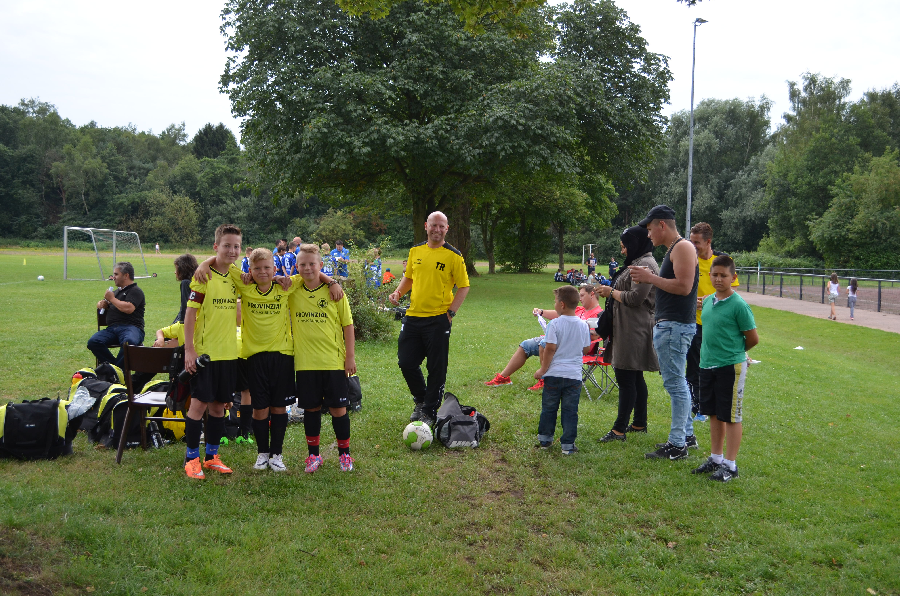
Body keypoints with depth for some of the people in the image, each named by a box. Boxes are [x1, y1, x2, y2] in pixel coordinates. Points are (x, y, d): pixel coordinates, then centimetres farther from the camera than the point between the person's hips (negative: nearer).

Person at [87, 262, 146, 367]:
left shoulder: (136, 291, 5)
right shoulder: (117, 291, 31)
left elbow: (128, 308, -14)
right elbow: (100, 304, 44)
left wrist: (112, 299, 0)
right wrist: (102, 304, 18)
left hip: (131, 327, -7)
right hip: (112, 328, 7)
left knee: (129, 342, -41)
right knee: (93, 342, -22)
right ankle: (112, 364, -19)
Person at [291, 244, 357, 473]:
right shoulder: (292, 291, 2)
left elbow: (348, 325, 0)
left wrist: (350, 357, -3)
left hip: (334, 361, -2)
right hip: (305, 362, 2)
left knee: (338, 409, 4)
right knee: (311, 408, 9)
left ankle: (344, 453, 20)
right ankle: (313, 455, 23)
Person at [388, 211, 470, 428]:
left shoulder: (453, 255, -5)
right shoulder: (416, 251, 9)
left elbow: (464, 286, -3)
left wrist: (451, 312, -12)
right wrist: (398, 292, 2)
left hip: (438, 319, -4)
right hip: (413, 316, 5)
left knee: (437, 368, 2)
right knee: (406, 362, 7)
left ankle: (430, 412, 16)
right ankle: (421, 400, 31)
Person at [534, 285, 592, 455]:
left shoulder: (555, 324, -11)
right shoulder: (583, 325, 1)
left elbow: (550, 348, -12)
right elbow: (586, 349, 9)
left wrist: (543, 369, -3)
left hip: (554, 373, -2)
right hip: (574, 375, 2)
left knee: (548, 409, 11)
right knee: (570, 411, 6)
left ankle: (544, 439, 22)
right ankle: (568, 445, 7)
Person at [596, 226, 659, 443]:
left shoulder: (645, 265, -15)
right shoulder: (637, 262, 19)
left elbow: (635, 297, -21)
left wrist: (612, 292, -8)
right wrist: (612, 291, 12)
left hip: (634, 331, -11)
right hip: (629, 329, 11)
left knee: (626, 378, -10)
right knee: (634, 378, 16)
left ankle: (619, 429, -8)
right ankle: (640, 423, 25)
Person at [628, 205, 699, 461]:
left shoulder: (683, 247, -13)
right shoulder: (672, 250, 19)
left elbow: (684, 286, -23)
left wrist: (650, 277, -17)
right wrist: (648, 278, 10)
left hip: (675, 325, -11)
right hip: (667, 324, 11)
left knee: (675, 384, -7)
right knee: (677, 382, 17)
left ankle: (677, 445, -2)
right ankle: (687, 434, 26)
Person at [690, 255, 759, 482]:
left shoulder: (738, 305, -14)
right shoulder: (708, 301, 7)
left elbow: (753, 338, -8)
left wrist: (734, 351, 5)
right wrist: (708, 353, 13)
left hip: (731, 367, -7)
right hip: (707, 364, 7)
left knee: (731, 416, 1)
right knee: (714, 413, 16)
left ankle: (730, 465, 9)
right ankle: (716, 458, 28)